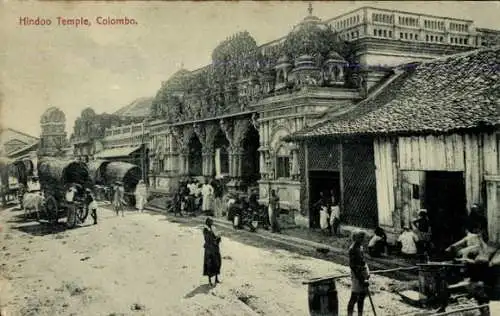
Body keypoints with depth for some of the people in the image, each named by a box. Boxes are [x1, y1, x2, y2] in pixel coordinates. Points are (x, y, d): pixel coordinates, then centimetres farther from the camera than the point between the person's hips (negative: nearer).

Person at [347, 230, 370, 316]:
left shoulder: (360, 247, 10)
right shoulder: (352, 249, -17)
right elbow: (352, 265, -19)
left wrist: (367, 272, 13)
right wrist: (360, 278, -19)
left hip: (363, 274, 9)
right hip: (357, 274, -9)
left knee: (362, 296, 14)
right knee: (354, 297, -4)